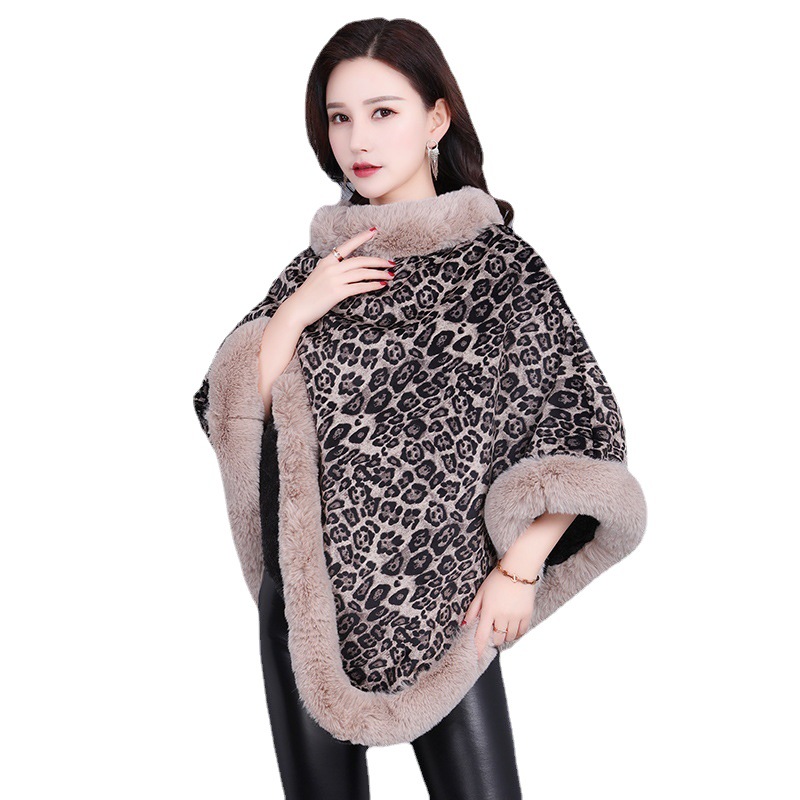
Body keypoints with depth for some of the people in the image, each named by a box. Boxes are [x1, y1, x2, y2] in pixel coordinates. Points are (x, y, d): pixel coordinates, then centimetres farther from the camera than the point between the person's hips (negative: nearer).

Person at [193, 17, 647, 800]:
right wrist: (291, 316, -12)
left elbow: (587, 431, -5)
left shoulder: (501, 264, -6)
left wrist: (520, 568, -10)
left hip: (446, 613, -3)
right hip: (307, 601, 4)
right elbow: (228, 413, 2)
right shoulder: (317, 265, 5)